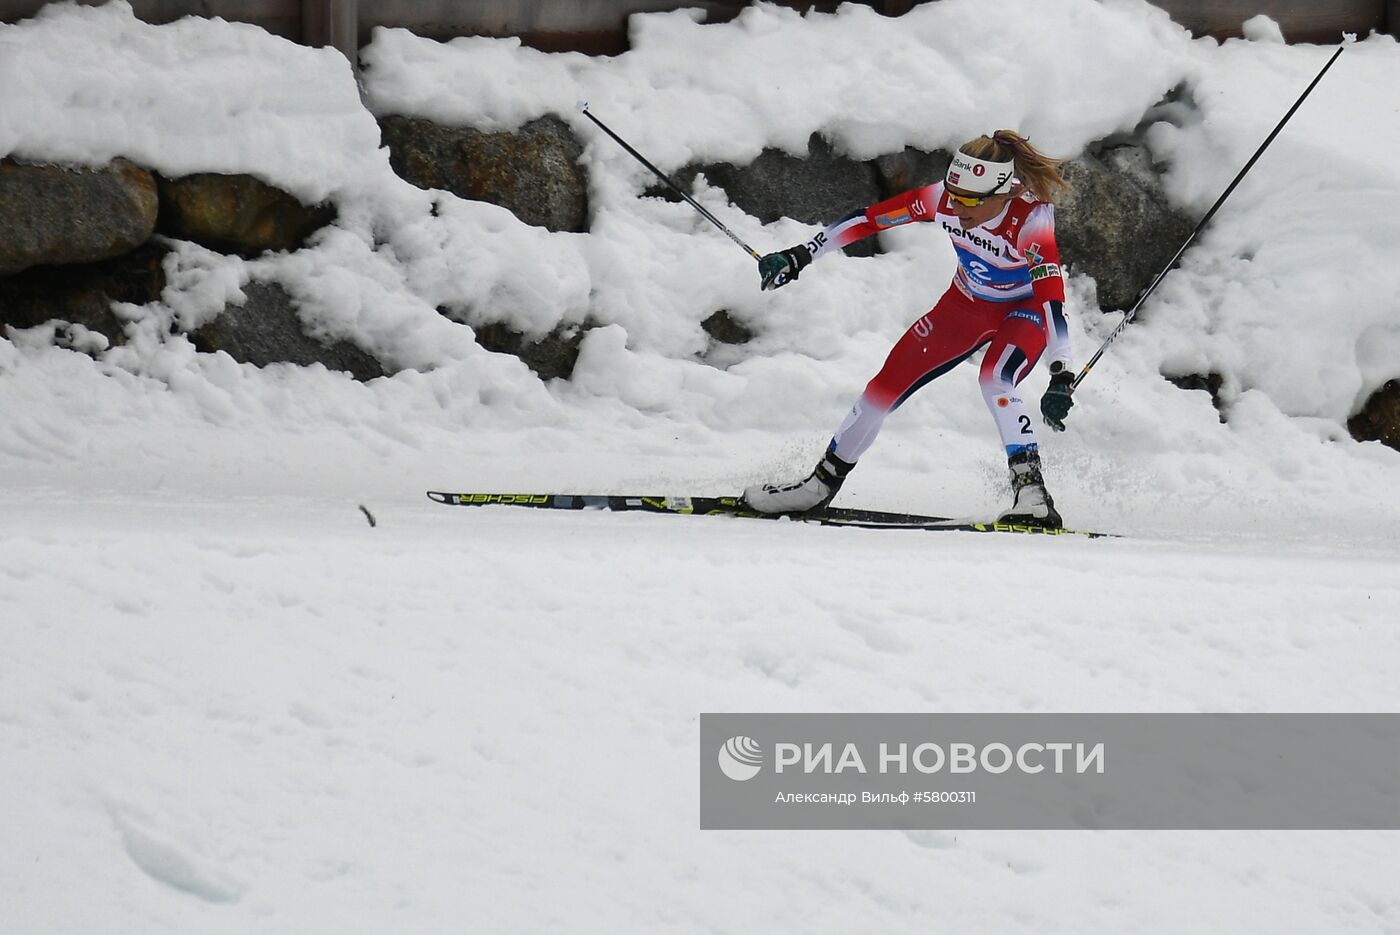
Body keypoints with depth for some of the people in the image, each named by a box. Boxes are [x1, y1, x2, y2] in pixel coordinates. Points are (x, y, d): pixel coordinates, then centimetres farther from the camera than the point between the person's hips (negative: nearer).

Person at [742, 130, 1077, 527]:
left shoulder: (1031, 221, -37)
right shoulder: (941, 199, -26)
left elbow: (1053, 301, -45)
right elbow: (867, 220, -18)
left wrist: (1061, 378, -55)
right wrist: (797, 257, -17)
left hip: (1025, 311, -5)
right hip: (966, 305, 5)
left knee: (994, 380, -34)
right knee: (887, 385, 3)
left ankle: (1032, 496, -30)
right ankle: (820, 485, 20)